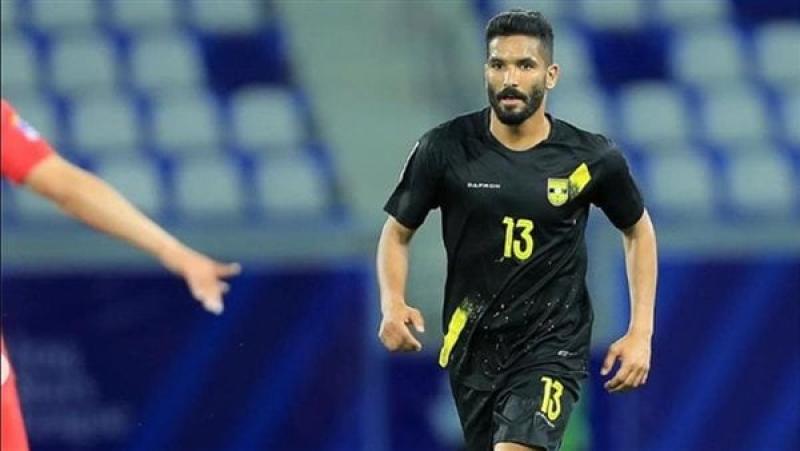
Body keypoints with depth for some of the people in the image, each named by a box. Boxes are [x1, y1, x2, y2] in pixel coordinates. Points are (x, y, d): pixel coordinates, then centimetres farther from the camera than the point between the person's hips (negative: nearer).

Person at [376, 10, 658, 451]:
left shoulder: (592, 158, -7)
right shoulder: (445, 149, -7)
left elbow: (638, 231, 11)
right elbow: (397, 232, 5)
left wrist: (641, 332, 3)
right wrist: (392, 304, -15)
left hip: (551, 347, -3)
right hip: (472, 346, 3)